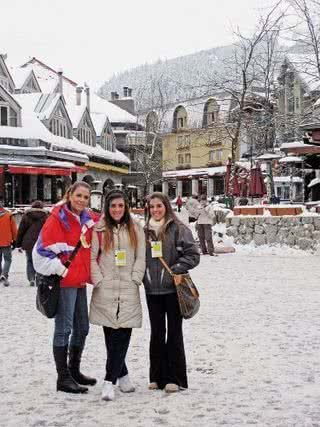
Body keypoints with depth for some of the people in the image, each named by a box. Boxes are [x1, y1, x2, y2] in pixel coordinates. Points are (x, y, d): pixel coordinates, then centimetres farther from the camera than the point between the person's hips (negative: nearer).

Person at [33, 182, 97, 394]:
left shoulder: (89, 219, 8)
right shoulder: (58, 219, -12)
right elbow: (42, 251, -15)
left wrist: (90, 273, 10)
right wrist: (61, 271, -13)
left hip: (81, 281, 8)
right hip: (64, 281, -8)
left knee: (82, 328, 15)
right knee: (64, 328, -4)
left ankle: (74, 370, 30)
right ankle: (63, 377, 3)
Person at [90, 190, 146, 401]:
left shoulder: (135, 229, 9)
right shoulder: (99, 229, 5)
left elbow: (141, 258, 7)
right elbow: (91, 257, 3)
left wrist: (135, 280, -3)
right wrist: (99, 280, -6)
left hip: (128, 290, 0)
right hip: (105, 290, 0)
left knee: (122, 335, -7)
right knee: (111, 335, 3)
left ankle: (110, 381, -5)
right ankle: (122, 375, 20)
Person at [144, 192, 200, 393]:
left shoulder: (178, 229, -5)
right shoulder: (146, 231, 9)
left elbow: (193, 254, -8)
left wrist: (176, 269, -16)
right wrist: (142, 275, 4)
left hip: (173, 288, -5)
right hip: (152, 290, 5)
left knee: (174, 333, 2)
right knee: (157, 333, 11)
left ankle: (175, 378, 10)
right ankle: (157, 376, 21)